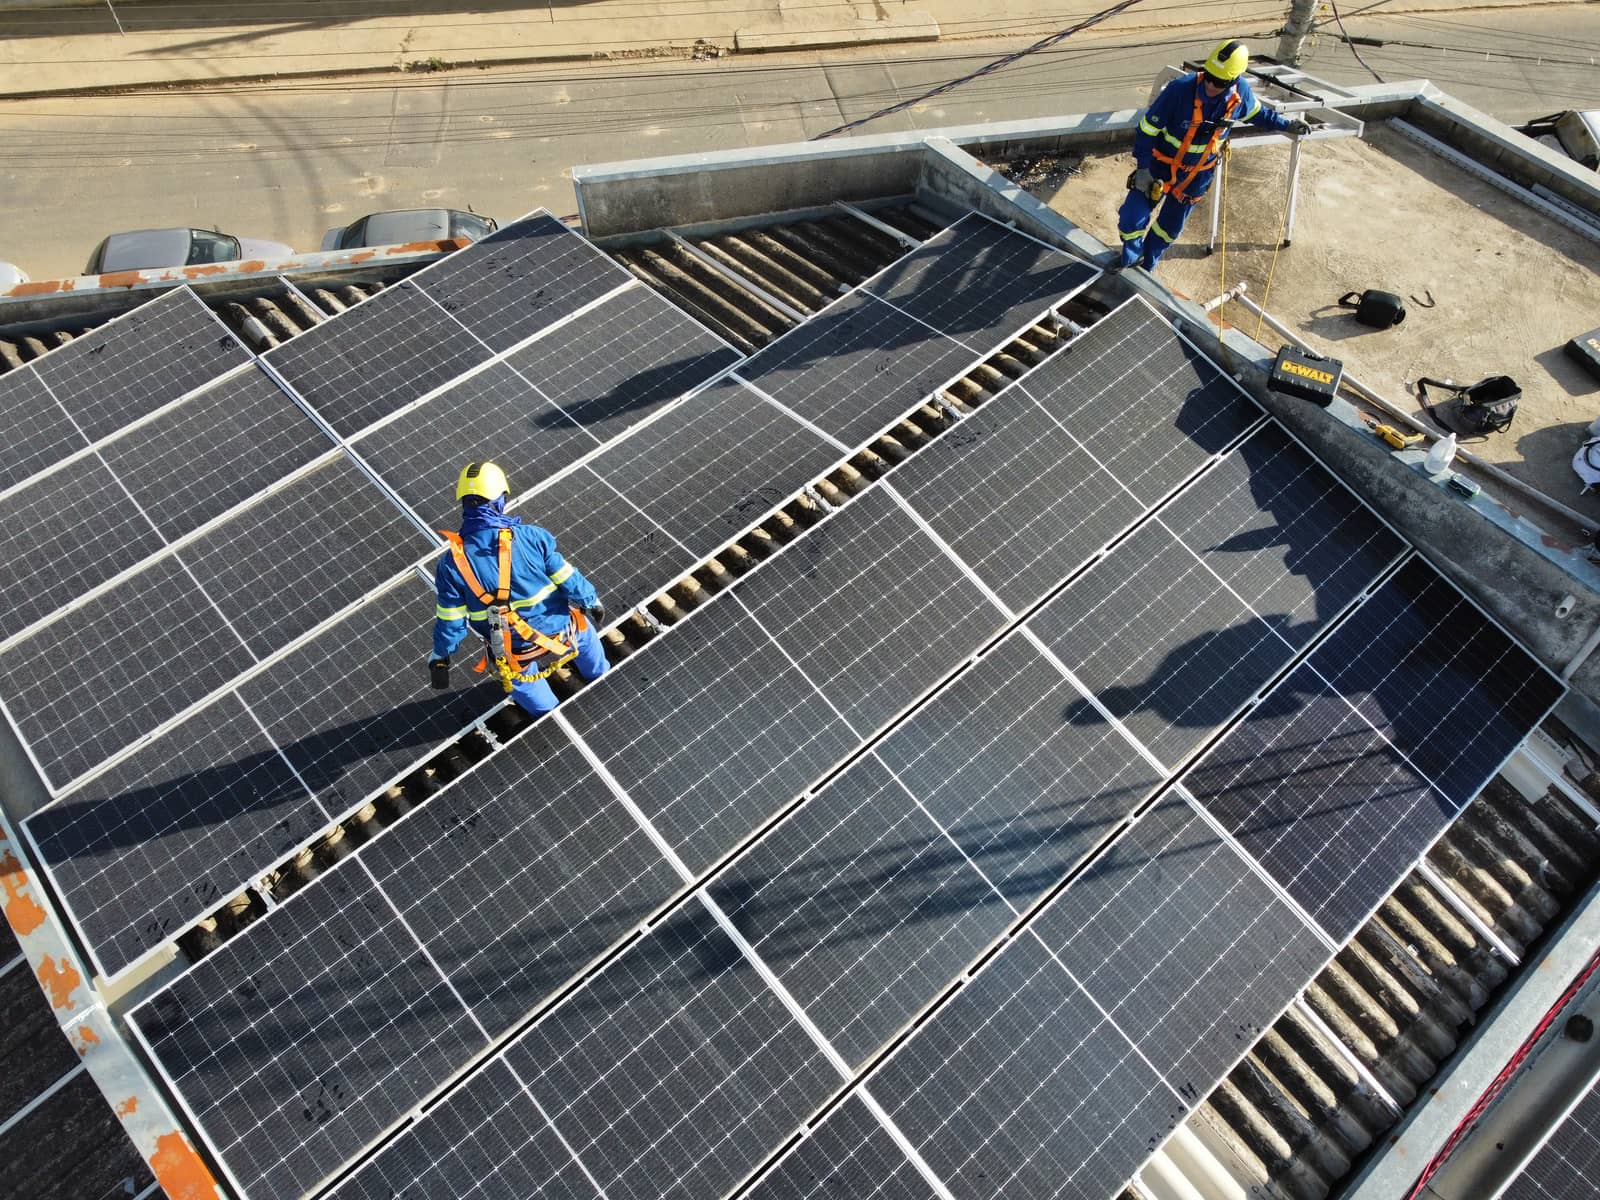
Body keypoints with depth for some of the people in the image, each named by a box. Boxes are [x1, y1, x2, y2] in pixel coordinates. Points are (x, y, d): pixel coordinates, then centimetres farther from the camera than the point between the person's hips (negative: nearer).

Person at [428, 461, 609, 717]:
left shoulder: (452, 563, -18)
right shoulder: (531, 537, -20)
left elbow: (450, 622, -10)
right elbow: (569, 580, -11)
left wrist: (440, 658, 8)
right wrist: (592, 601, 9)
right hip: (563, 636, 1)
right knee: (583, 625, 39)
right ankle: (598, 674, 64)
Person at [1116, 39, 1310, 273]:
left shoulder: (1241, 92, -13)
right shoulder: (1180, 89, -27)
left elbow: (1256, 113, 11)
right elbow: (1148, 128, -18)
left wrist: (1286, 126, 11)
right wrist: (1142, 168, -18)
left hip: (1197, 174, 3)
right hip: (1160, 165, -3)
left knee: (1170, 227, 14)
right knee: (1131, 221, -14)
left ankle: (1146, 265, 38)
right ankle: (1130, 258, 16)